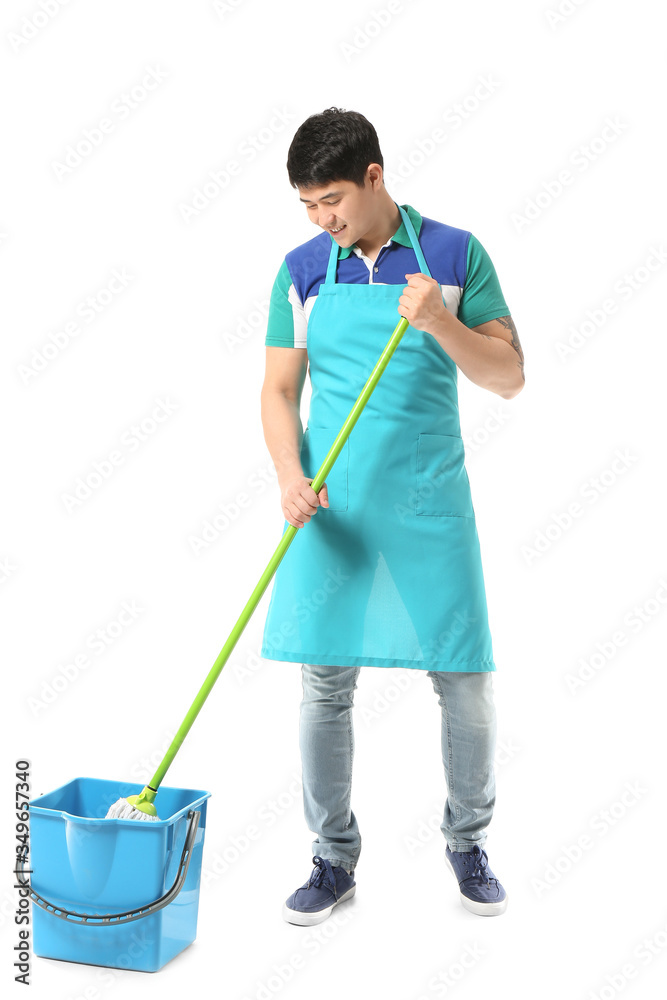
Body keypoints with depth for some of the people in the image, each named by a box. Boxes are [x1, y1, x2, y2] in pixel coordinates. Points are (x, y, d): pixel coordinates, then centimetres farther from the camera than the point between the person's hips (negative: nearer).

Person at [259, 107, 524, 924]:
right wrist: (290, 475, -12)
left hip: (428, 504, -1)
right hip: (332, 509, 2)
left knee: (466, 688, 3)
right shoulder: (302, 271, 6)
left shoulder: (456, 256, 0)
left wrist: (439, 321, -18)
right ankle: (334, 858, 22)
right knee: (324, 687, 4)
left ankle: (467, 841, 28)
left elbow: (509, 377, -2)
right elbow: (279, 389, 5)